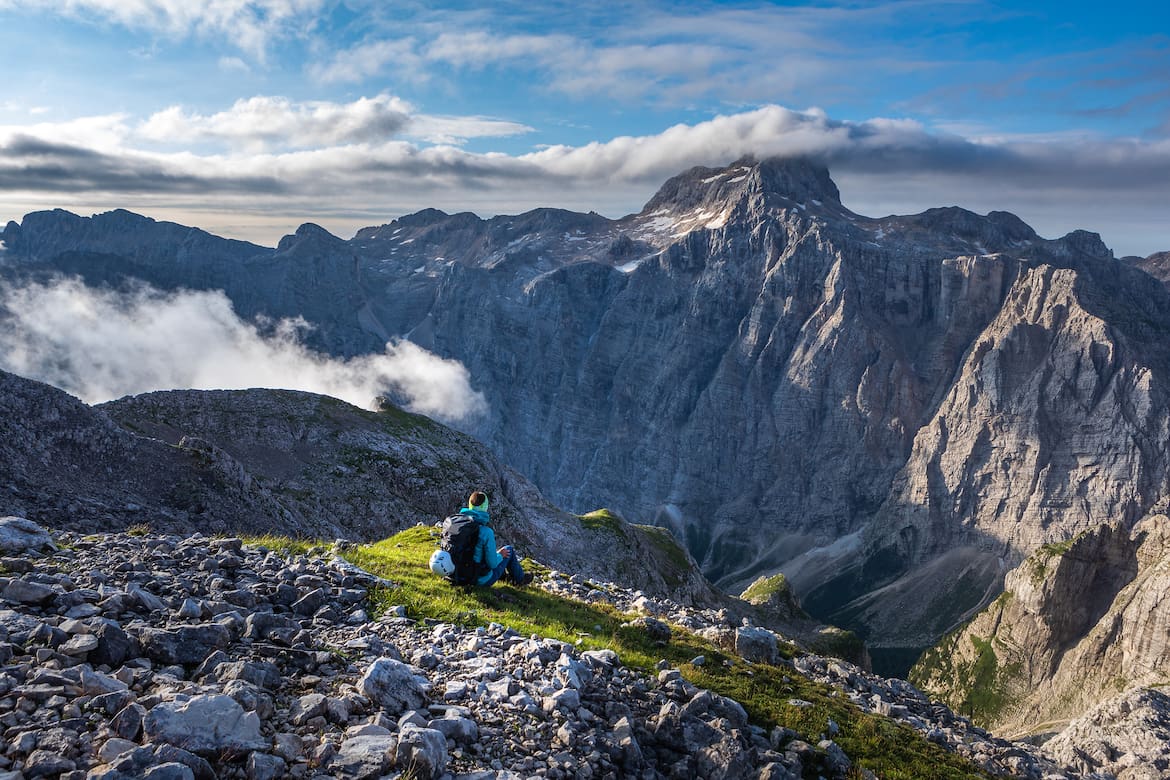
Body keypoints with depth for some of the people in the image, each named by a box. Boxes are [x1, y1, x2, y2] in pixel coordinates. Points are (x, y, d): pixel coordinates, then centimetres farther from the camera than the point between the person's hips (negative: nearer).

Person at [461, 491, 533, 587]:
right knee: (509, 549, 16)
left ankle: (504, 574, 48)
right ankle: (519, 578, 38)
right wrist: (500, 555, 0)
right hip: (483, 580, -5)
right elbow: (492, 563, -22)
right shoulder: (486, 532, -27)